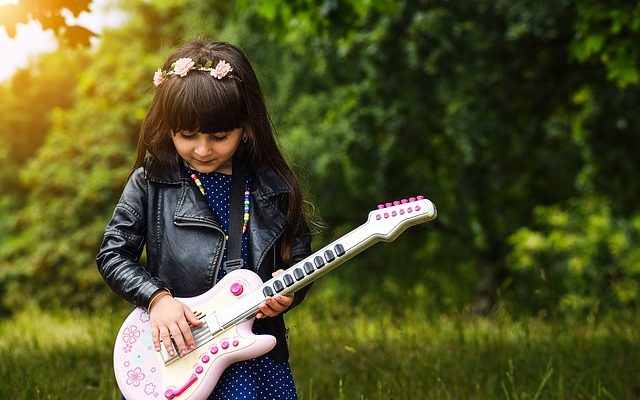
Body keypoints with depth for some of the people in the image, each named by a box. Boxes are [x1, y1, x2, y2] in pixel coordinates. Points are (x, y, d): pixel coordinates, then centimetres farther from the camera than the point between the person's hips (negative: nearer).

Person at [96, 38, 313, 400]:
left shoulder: (273, 187, 0)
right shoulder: (152, 180, -3)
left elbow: (299, 258, 8)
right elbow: (113, 254, 0)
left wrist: (288, 292, -13)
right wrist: (158, 298, -14)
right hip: (169, 353, -1)